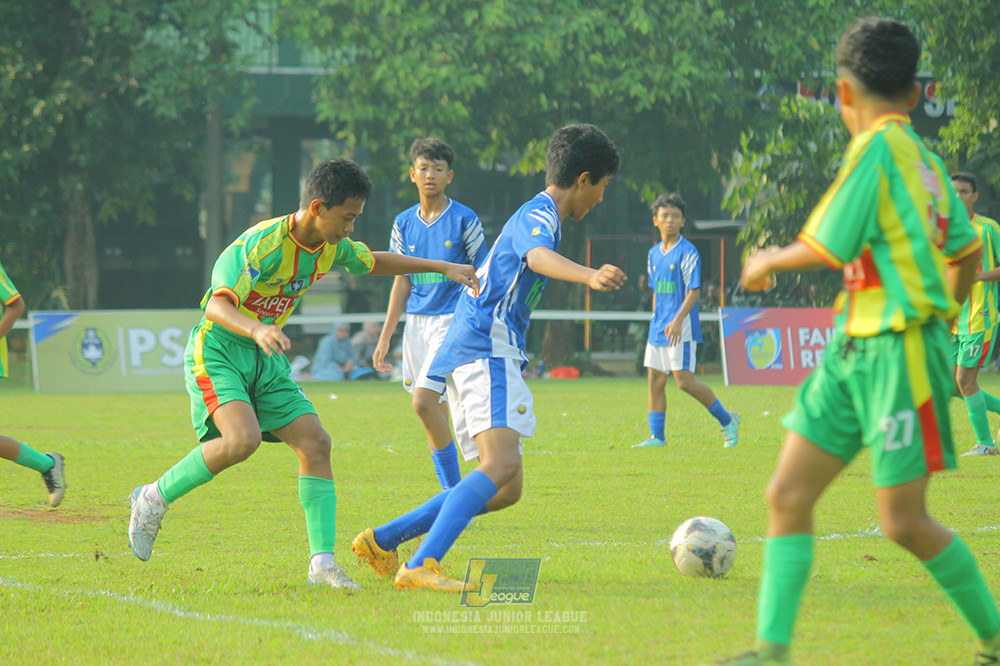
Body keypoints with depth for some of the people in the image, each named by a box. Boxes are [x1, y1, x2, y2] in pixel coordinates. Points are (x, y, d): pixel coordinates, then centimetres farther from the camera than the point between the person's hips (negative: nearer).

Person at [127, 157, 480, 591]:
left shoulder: (331, 248, 1)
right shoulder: (262, 244, -24)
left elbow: (375, 262, 24)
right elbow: (218, 305, -35)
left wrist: (444, 268, 22)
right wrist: (256, 330, -55)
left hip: (266, 360, 8)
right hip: (217, 350, -7)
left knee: (314, 442, -7)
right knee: (243, 438, -30)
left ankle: (322, 562, -6)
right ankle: (154, 499, -9)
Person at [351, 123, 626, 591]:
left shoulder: (537, 215, 24)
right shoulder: (540, 215, -8)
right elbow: (537, 255, -33)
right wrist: (589, 276, -52)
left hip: (470, 354, 11)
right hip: (487, 349, -11)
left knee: (505, 490, 8)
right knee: (502, 466, -26)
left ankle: (382, 540, 9)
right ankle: (423, 565, -38)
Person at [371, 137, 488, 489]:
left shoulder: (464, 220, -4)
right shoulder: (404, 223, 9)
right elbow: (401, 282, 14)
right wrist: (385, 338, 11)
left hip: (452, 320, -5)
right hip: (416, 322, 5)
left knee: (424, 403, -18)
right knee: (435, 413, 6)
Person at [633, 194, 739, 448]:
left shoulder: (687, 252, -9)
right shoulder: (654, 253, 14)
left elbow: (694, 291, -14)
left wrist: (678, 320, -24)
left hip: (682, 328, -7)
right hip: (659, 328, 7)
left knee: (684, 380, -10)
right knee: (655, 380, 4)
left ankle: (727, 420, 5)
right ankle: (657, 437, 9)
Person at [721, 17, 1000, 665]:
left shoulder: (878, 146, -13)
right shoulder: (925, 157, 13)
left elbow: (829, 246, -15)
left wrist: (770, 261, 3)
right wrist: (943, 317, 32)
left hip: (901, 351, -9)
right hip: (855, 346, 9)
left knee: (905, 522, -4)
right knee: (788, 496, 2)